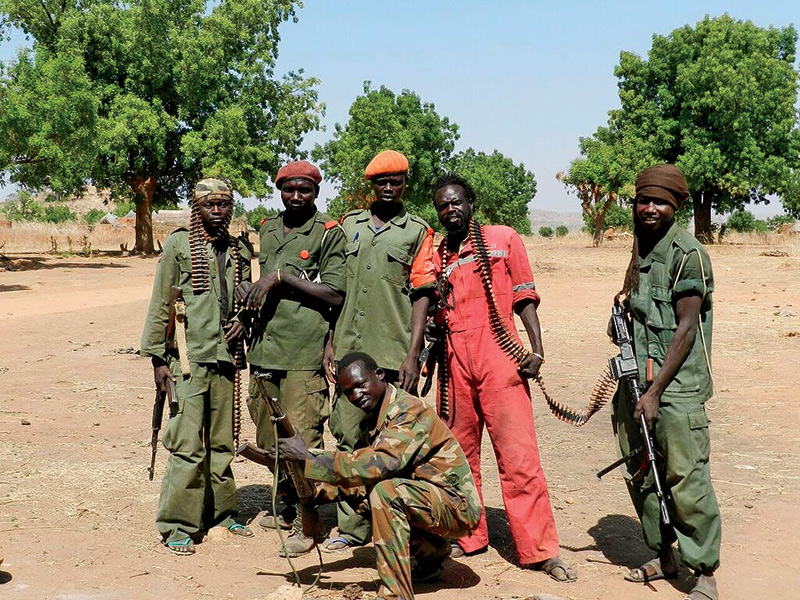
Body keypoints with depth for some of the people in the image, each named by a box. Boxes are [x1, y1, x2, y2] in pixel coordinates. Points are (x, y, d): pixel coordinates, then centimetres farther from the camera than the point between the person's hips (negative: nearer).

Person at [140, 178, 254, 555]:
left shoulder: (240, 251, 12)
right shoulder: (179, 245, -2)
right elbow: (160, 305, -1)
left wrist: (241, 321, 3)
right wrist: (158, 358, -5)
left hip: (224, 357, 5)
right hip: (187, 358, -5)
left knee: (222, 442, 12)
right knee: (188, 445, -7)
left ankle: (221, 512, 26)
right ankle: (178, 526, 2)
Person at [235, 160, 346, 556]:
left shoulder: (329, 233, -3)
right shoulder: (268, 230, 18)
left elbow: (335, 295, -12)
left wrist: (282, 277, -14)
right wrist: (249, 290, 7)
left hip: (303, 352, -7)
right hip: (264, 348, 7)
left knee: (302, 438, -8)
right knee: (269, 439, 14)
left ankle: (306, 522, 2)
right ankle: (288, 509, 30)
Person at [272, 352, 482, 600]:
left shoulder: (409, 411, -20)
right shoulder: (376, 417, 9)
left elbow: (378, 465, -34)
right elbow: (363, 475, 8)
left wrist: (308, 458, -30)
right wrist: (314, 490, -8)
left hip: (457, 506, -10)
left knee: (385, 491, -29)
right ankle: (432, 554, 20)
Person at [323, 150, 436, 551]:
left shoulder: (417, 232, 4)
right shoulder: (349, 225, 14)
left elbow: (421, 295, -1)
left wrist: (413, 355, -9)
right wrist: (331, 342, 9)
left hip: (394, 353, -3)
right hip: (350, 349, 3)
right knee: (348, 438, 5)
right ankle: (352, 527, 13)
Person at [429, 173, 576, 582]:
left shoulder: (503, 239, 6)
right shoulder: (436, 257, 15)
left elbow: (524, 298, 5)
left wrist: (536, 349, -5)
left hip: (498, 360, -4)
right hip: (454, 363, 4)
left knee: (518, 455, -8)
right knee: (458, 454, 8)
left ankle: (540, 551, -4)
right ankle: (467, 536, 21)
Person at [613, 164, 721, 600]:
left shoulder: (688, 254, -10)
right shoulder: (639, 253, 13)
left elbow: (686, 330, -14)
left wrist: (655, 392, -16)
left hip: (677, 385, -8)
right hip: (636, 381, 8)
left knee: (686, 478, -8)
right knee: (640, 476, 13)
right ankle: (664, 557, 28)